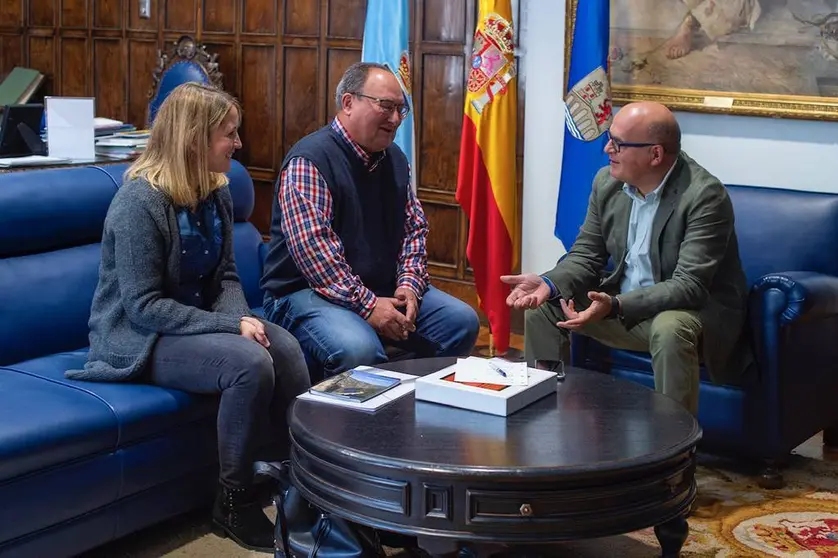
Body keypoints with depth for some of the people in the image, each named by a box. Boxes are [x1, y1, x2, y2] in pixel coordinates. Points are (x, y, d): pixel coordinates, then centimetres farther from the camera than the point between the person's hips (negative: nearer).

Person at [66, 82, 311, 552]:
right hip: (140, 337, -7)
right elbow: (143, 306, -23)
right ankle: (235, 502, -12)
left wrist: (240, 317, -14)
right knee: (249, 363, -30)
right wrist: (230, 326, -27)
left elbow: (225, 276, 9)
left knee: (286, 348, -19)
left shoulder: (215, 192, 3)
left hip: (199, 324, 7)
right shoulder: (140, 202, -20)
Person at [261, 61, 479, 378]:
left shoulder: (395, 159, 12)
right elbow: (313, 248, -23)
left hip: (385, 289, 8)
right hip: (307, 290, -8)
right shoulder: (309, 161, -14)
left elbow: (415, 228, 14)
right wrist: (366, 305, -24)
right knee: (359, 351, -35)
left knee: (462, 322, -7)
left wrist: (409, 285, -4)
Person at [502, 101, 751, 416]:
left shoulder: (705, 196, -24)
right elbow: (585, 256, 3)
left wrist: (616, 306, -41)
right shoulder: (607, 182, -3)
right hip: (621, 303, 7)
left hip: (697, 309, -6)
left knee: (669, 329, -38)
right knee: (543, 306, -3)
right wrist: (548, 283, -19)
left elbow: (690, 286, -30)